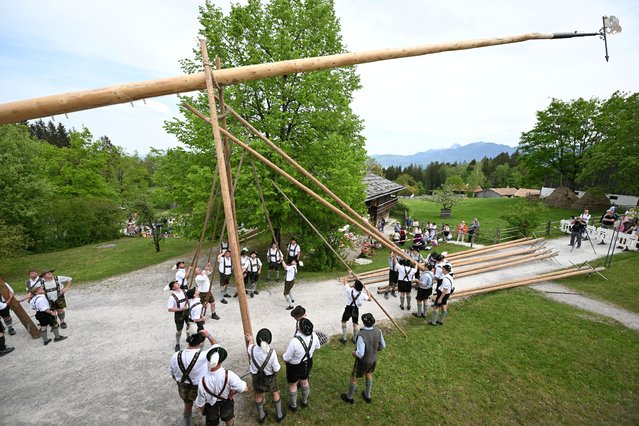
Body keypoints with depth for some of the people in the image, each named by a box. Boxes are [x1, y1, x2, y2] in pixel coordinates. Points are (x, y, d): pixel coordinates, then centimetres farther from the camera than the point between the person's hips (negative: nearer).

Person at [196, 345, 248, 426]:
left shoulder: (203, 381, -34)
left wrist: (202, 412, 5)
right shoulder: (228, 375, -37)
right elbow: (244, 389, -35)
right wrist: (233, 392, -16)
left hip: (211, 407, 0)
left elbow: (200, 403, -17)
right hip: (227, 403, 0)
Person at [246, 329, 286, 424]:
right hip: (269, 377, -2)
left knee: (258, 395, 27)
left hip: (256, 377, 2)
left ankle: (261, 416, 49)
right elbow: (276, 369, -23)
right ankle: (279, 415, 44)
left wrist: (250, 340, 24)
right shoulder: (271, 352, -35)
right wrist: (277, 362, -2)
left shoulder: (252, 349, -25)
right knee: (275, 393, 25)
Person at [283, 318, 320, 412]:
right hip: (308, 363, 4)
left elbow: (286, 358, -27)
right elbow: (317, 347, -2)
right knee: (304, 381, 31)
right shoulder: (314, 336, -24)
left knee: (293, 385, 24)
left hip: (295, 366, -4)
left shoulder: (295, 341, -41)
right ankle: (305, 402, 53)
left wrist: (283, 356, -4)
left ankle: (293, 406, 46)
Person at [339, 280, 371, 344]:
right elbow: (369, 298, 7)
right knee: (355, 324, 21)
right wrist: (367, 291, 18)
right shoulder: (362, 294, -11)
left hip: (348, 308, -2)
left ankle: (344, 338, 19)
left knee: (343, 322, 19)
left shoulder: (349, 290, -17)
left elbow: (345, 283, 1)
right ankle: (355, 339, 32)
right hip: (356, 310, 2)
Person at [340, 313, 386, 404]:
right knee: (368, 374, 35)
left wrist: (354, 353, -11)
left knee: (353, 378, 22)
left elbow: (360, 354, -33)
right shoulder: (378, 331, -20)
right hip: (373, 359, 5)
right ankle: (368, 396, 53)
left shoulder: (362, 335, -39)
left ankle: (349, 397, 46)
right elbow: (382, 346, -6)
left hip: (363, 361, -5)